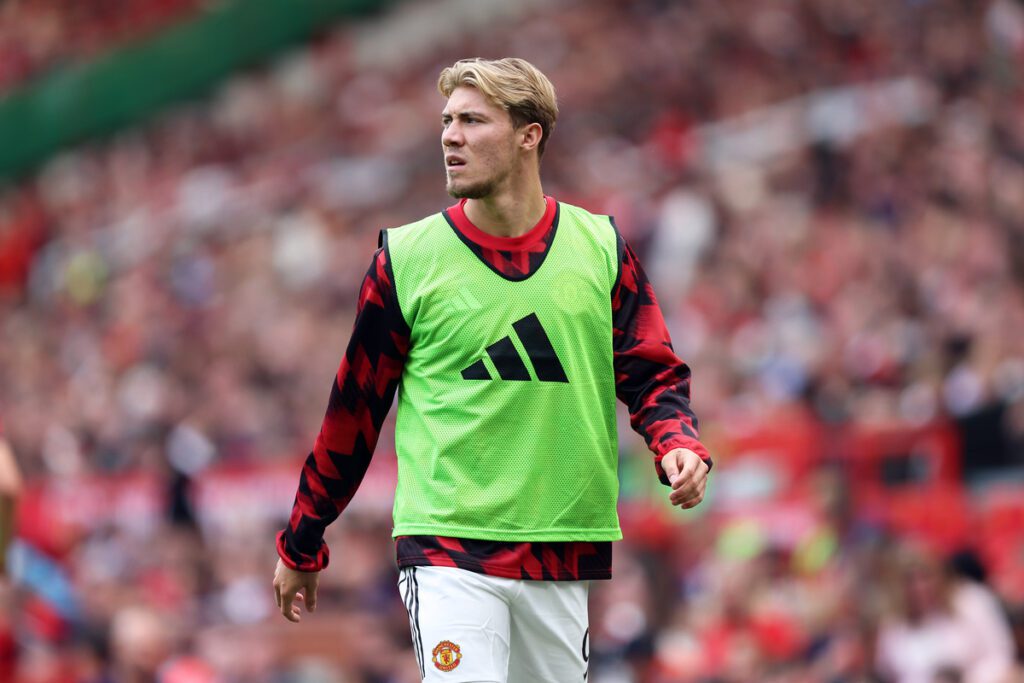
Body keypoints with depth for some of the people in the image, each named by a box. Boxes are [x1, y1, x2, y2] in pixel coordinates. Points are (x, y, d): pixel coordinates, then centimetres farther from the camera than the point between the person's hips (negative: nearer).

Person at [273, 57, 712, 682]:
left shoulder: (601, 246, 4)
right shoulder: (407, 256, 0)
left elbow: (652, 372, 8)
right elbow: (354, 407, 6)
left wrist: (679, 446, -14)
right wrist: (302, 546, 11)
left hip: (565, 554, 3)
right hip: (448, 548, -3)